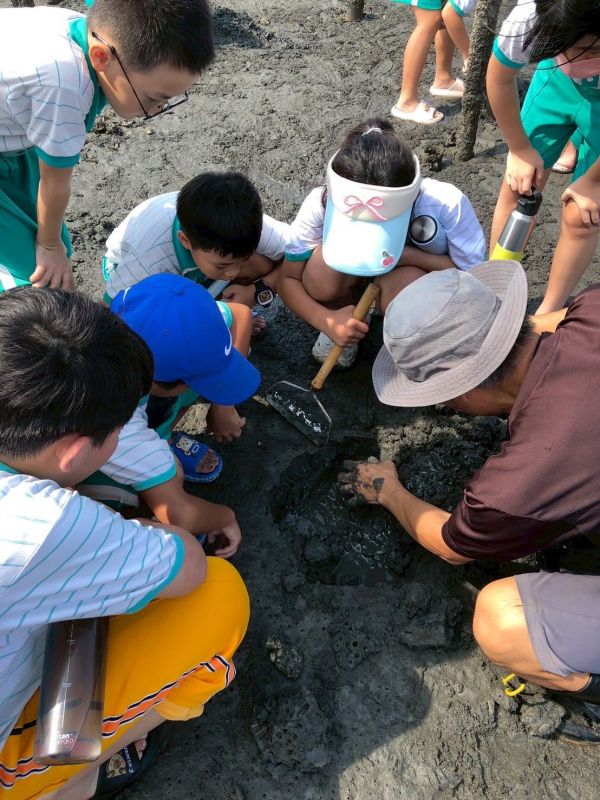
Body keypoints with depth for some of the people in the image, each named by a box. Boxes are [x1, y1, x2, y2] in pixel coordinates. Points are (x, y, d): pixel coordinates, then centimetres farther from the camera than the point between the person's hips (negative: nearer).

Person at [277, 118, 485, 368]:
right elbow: (288, 279, -19)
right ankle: (345, 320, 1)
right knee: (324, 263, -32)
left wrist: (407, 255, -36)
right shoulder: (321, 204, -29)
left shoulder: (445, 205, -34)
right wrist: (327, 321, -38)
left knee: (402, 283, -37)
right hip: (354, 282, 2)